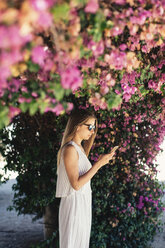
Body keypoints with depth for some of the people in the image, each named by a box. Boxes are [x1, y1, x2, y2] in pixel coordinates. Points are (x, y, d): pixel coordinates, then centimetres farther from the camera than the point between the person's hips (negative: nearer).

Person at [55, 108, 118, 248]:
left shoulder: (80, 148, 14)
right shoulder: (70, 149, -14)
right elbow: (76, 184, -20)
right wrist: (99, 164, -20)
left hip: (84, 203, 9)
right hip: (74, 204, -9)